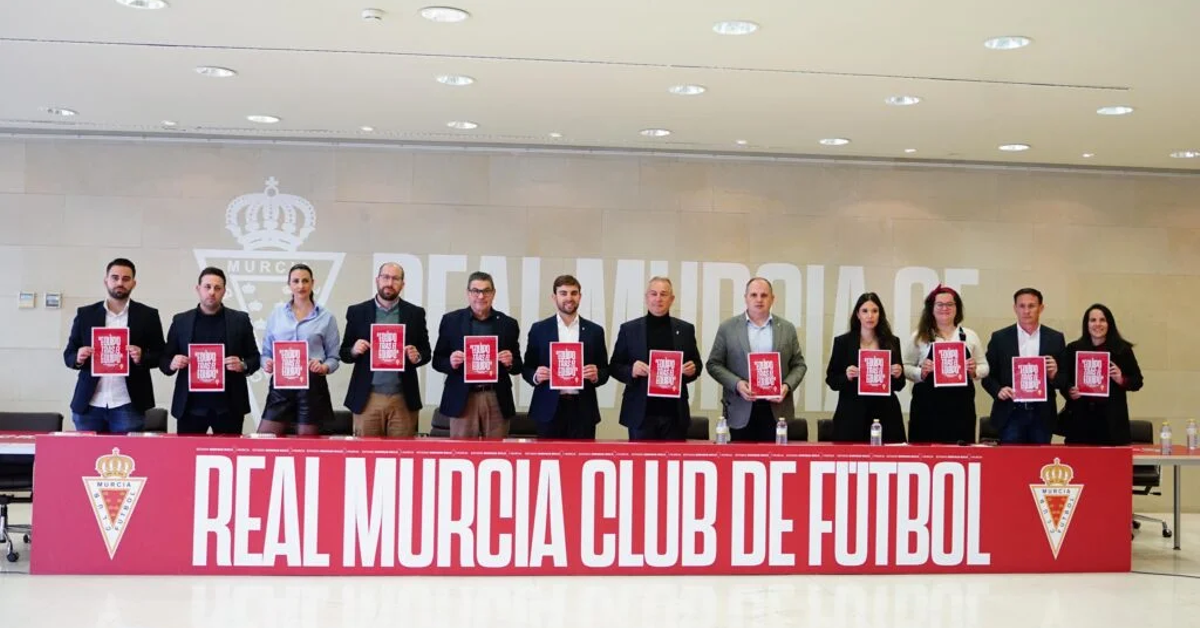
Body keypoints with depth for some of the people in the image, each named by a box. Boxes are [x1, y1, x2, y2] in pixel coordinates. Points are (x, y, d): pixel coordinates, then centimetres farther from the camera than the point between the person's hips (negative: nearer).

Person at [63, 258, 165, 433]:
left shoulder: (148, 315, 5)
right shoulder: (85, 314, 9)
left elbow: (160, 355, 6)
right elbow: (68, 354, 11)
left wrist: (142, 357, -15)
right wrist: (78, 358, -11)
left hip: (128, 405, -2)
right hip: (88, 404, 2)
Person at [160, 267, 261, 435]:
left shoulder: (240, 320, 5)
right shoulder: (180, 320, 7)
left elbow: (254, 358, 8)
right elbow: (165, 359, 11)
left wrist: (243, 365, -13)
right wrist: (172, 364, -12)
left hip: (228, 405, -1)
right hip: (190, 405, 1)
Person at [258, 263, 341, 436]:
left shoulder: (326, 317, 3)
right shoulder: (276, 313, 9)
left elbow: (334, 357, 5)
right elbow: (266, 351, 13)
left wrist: (324, 367, -16)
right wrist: (267, 364, -9)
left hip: (312, 386, -2)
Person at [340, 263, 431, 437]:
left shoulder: (415, 313, 6)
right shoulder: (357, 312, 5)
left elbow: (426, 352, 10)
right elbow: (343, 353, 9)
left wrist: (417, 356, -12)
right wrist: (354, 351, -13)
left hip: (403, 399, 0)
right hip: (367, 398, 0)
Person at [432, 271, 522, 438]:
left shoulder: (508, 323, 8)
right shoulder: (451, 320, 5)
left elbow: (518, 366, 11)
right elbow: (437, 360, 7)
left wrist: (510, 363, -11)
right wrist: (451, 362, -14)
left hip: (497, 400, 1)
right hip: (462, 399, -1)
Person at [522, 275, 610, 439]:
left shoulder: (594, 331, 8)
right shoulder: (539, 329, 6)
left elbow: (605, 371, 11)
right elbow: (527, 368, 8)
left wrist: (596, 375, -11)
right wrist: (536, 376, -14)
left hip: (583, 410, 1)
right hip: (549, 409, -1)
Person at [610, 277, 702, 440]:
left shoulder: (685, 329, 8)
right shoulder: (629, 329, 3)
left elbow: (696, 363, 14)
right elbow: (614, 367, 4)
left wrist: (693, 369, -9)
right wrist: (631, 370, -16)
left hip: (675, 414, 2)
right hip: (641, 413, -1)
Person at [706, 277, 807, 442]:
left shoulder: (787, 329, 9)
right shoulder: (728, 327, 4)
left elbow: (798, 365, 11)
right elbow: (714, 364, 3)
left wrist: (787, 386, -9)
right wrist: (737, 384, -13)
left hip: (777, 410, 1)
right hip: (741, 411, -1)